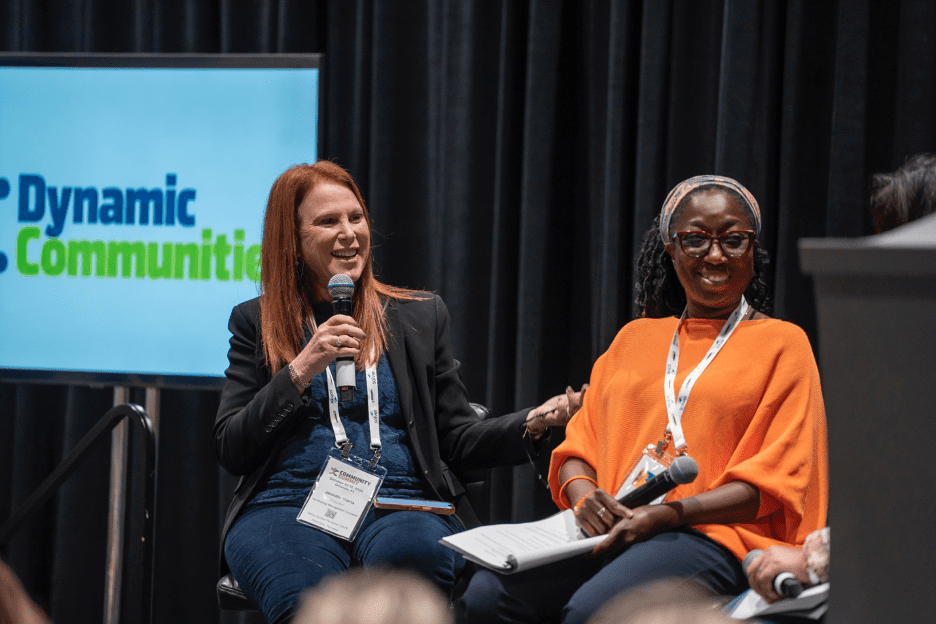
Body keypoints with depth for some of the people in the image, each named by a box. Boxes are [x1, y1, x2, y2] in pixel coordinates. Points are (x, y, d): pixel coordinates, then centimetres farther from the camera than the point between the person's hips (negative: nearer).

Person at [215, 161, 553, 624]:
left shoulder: (420, 316, 21)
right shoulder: (257, 322, 16)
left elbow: (458, 442, 16)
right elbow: (230, 451, 7)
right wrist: (302, 369, -4)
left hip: (401, 504, 2)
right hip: (290, 506, -1)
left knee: (412, 553, -37)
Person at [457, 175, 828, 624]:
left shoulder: (782, 343, 10)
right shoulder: (635, 338, 25)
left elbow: (775, 480, 0)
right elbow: (580, 444, 20)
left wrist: (667, 514, -13)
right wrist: (584, 498, -5)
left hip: (712, 534, -4)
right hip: (607, 531, 4)